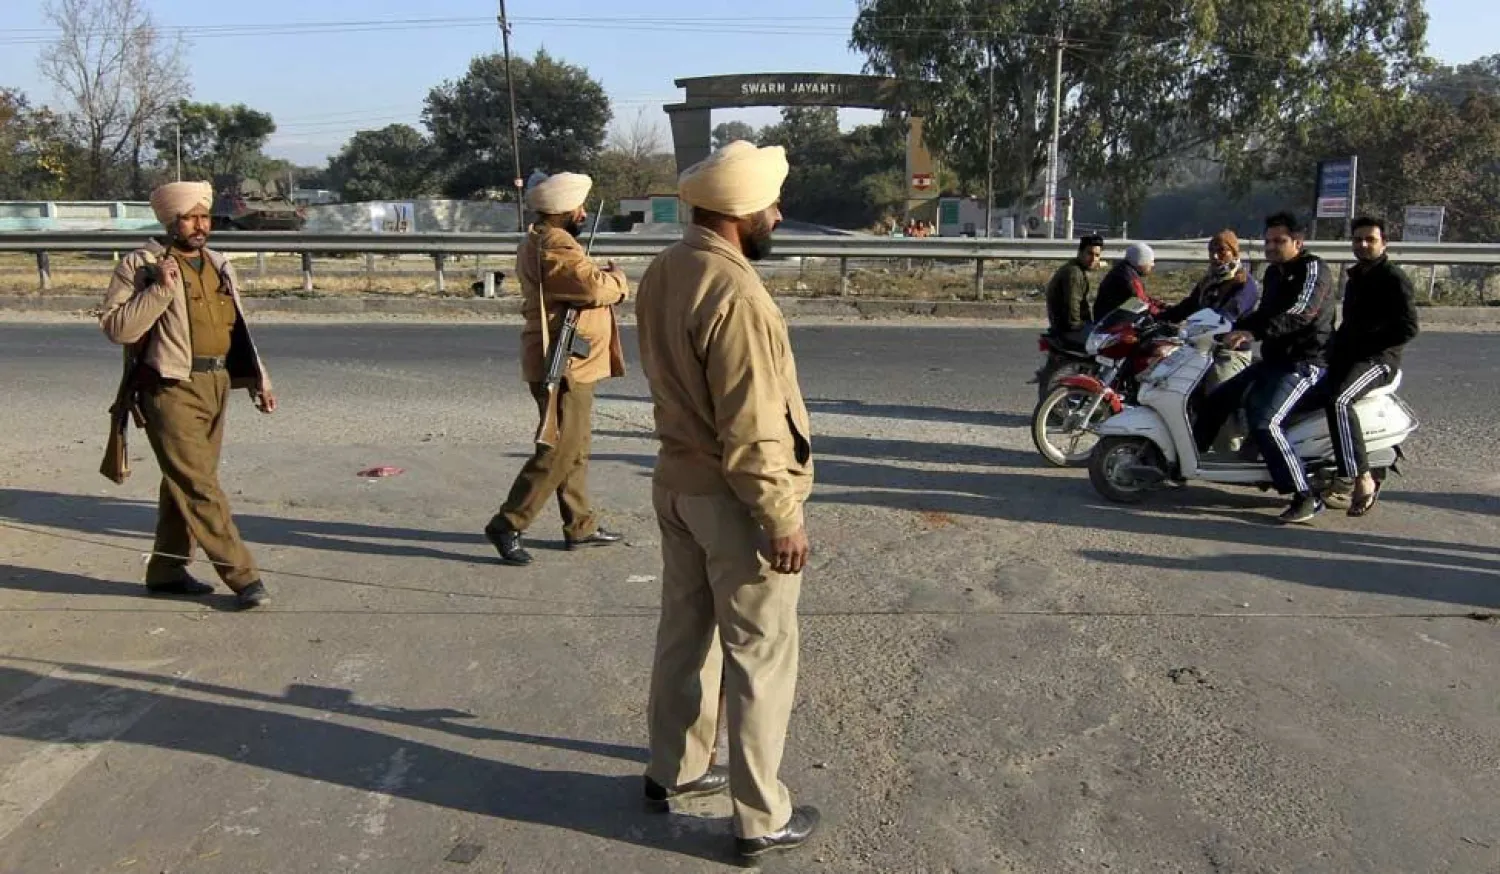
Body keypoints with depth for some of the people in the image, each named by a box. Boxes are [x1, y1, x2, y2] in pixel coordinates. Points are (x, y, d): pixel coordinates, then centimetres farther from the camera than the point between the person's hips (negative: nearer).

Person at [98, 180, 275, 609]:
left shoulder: (219, 266, 15)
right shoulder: (140, 265, -5)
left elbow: (238, 331, 22)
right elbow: (116, 327, -13)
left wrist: (259, 380, 17)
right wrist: (161, 289, -20)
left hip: (215, 387, 7)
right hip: (171, 390, -7)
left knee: (185, 484, 14)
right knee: (200, 487, -8)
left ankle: (166, 570, 26)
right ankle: (243, 577, -7)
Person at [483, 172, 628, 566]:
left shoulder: (539, 241, 16)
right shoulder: (556, 246, -18)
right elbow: (597, 288, -25)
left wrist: (602, 276, 1)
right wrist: (618, 278, -5)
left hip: (565, 363, 11)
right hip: (565, 365, -11)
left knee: (575, 447, 17)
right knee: (558, 452, -7)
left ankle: (580, 526, 26)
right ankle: (507, 525, -2)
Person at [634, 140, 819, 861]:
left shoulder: (664, 271, 3)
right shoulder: (736, 294, -25)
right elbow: (751, 431, -25)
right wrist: (781, 518, -17)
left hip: (677, 481, 9)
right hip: (733, 500, -9)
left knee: (686, 631, 21)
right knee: (759, 657, 5)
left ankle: (673, 769, 38)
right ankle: (761, 818, 19)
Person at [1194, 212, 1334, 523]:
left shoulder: (1312, 268, -11)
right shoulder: (1273, 273, 17)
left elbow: (1298, 313, -26)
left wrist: (1253, 332, -37)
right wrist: (1235, 330, 8)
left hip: (1304, 361, -9)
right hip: (1273, 358, 10)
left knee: (1264, 421, -26)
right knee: (1216, 400, 9)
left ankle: (1306, 497, -21)